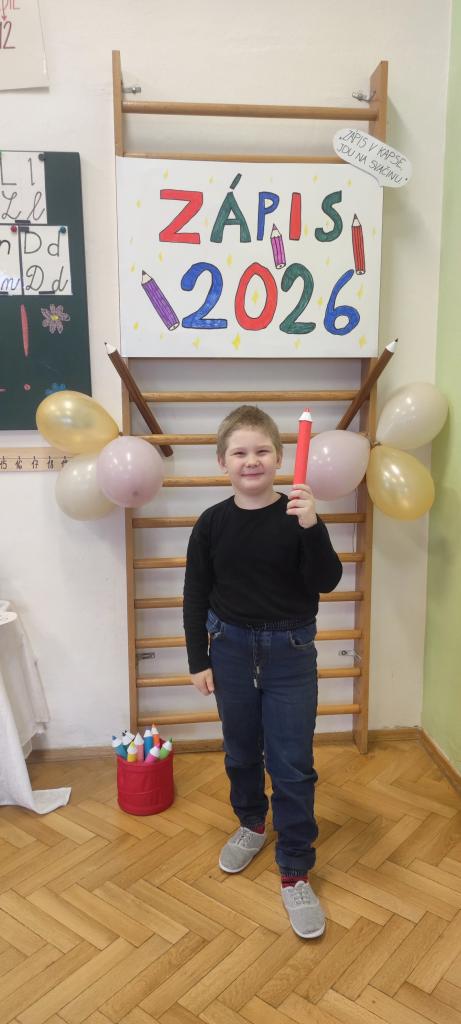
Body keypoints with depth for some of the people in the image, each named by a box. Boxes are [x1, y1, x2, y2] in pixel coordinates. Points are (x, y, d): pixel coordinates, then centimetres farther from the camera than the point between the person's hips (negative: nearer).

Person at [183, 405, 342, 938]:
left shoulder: (297, 515, -10)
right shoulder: (212, 523, -5)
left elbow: (325, 583, -16)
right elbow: (196, 596, 1)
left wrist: (312, 527, -31)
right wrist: (198, 660, 0)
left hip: (290, 652, -2)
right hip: (230, 647, 2)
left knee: (292, 764, 2)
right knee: (241, 750, 20)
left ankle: (295, 871, 19)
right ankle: (251, 823, 46)